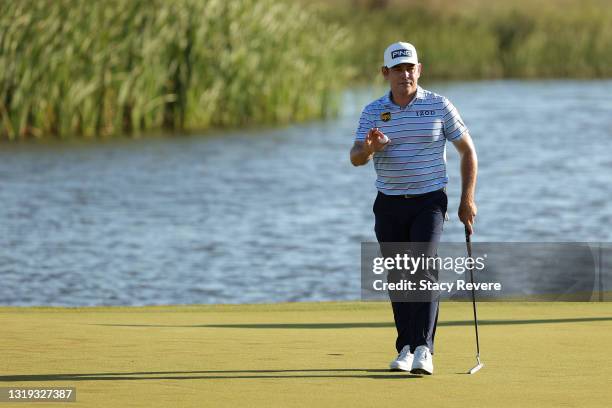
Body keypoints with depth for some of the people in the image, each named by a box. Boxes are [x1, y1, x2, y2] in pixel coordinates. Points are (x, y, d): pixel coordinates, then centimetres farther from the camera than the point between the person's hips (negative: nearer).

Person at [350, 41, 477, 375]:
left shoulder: (439, 106, -1)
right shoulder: (373, 112, 3)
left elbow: (467, 151, 6)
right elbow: (355, 159, -6)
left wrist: (468, 200, -1)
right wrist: (369, 148, -31)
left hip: (429, 201, -3)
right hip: (389, 205, 3)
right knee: (397, 278, 5)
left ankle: (423, 350, -24)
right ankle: (405, 349, 15)